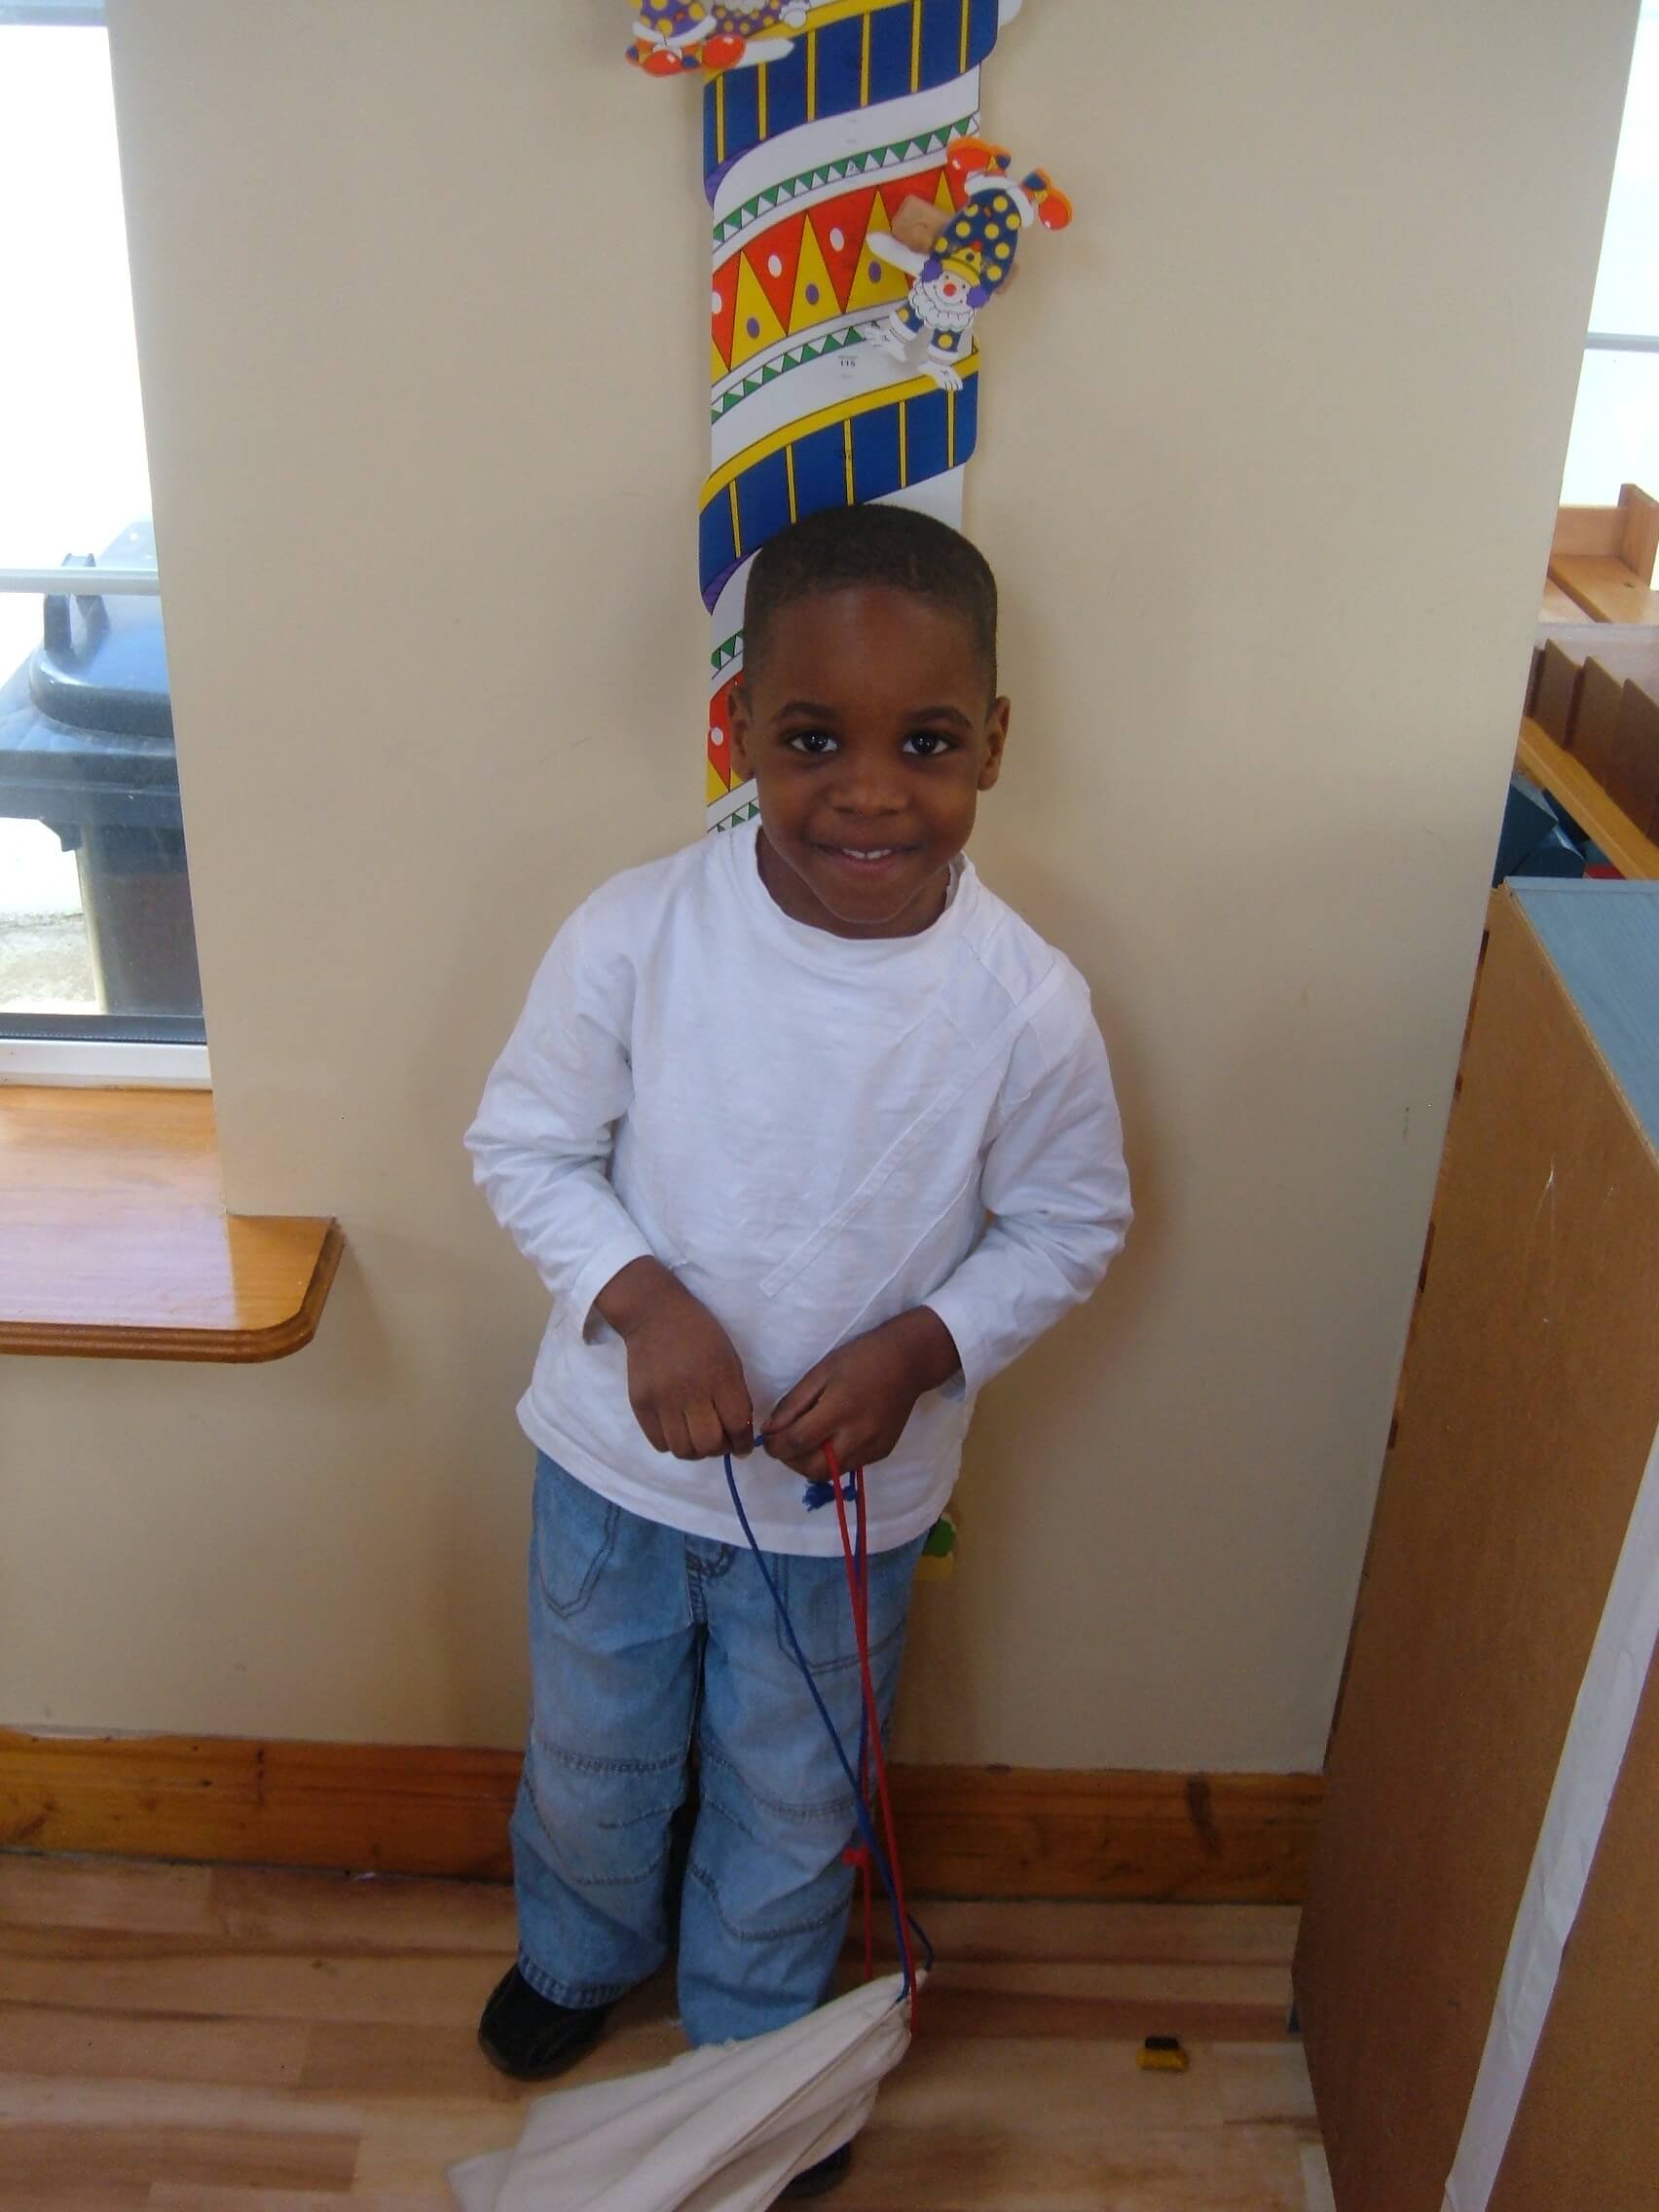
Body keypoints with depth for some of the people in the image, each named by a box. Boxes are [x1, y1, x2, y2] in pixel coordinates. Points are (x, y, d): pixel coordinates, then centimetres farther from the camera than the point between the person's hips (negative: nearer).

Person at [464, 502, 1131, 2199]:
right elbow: (523, 1144, -9)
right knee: (594, 1747, 27)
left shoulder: (1023, 1002, -22)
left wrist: (920, 1349, -22)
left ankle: (753, 2032, 56)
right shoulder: (635, 934, -22)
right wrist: (640, 1299, -25)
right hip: (616, 1455, 1)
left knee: (790, 1792, 24)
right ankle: (580, 1950, 61)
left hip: (850, 1489, 0)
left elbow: (1072, 1223, -7)